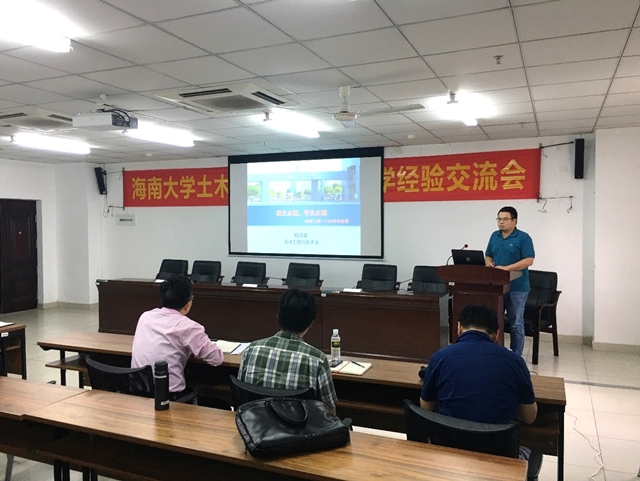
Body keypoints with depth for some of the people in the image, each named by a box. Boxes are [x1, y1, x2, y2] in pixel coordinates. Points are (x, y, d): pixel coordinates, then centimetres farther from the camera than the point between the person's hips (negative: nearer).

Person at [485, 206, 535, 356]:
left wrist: (506, 268, -20)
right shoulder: (494, 236, 11)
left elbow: (528, 260, -13)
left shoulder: (523, 237, -6)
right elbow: (488, 256, 18)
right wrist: (489, 264, -6)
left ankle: (516, 356, 12)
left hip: (517, 287, -5)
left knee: (516, 324, 2)